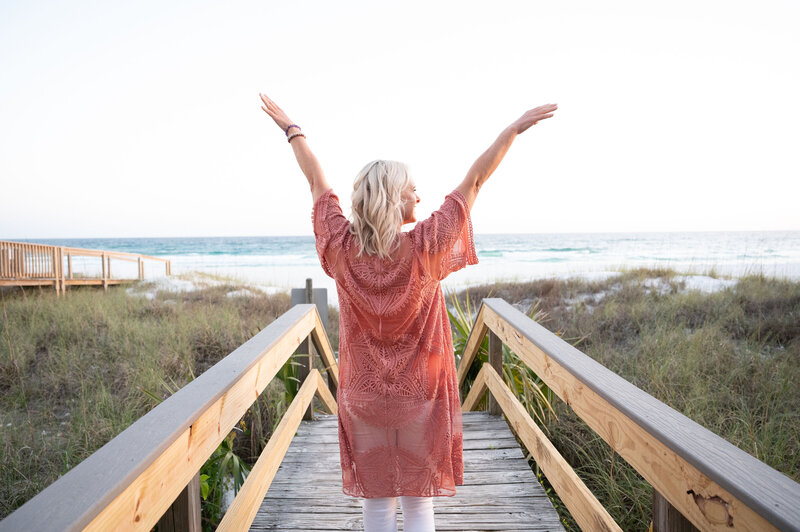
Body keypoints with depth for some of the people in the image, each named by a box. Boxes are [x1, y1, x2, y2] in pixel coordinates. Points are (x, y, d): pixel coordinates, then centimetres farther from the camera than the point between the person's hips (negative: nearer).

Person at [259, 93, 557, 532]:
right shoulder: (424, 249, -18)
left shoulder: (342, 248, -11)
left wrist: (290, 128, 18)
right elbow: (473, 182, -10)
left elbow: (317, 182, 2)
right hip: (420, 396, -2)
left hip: (363, 397, 3)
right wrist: (515, 128, 1)